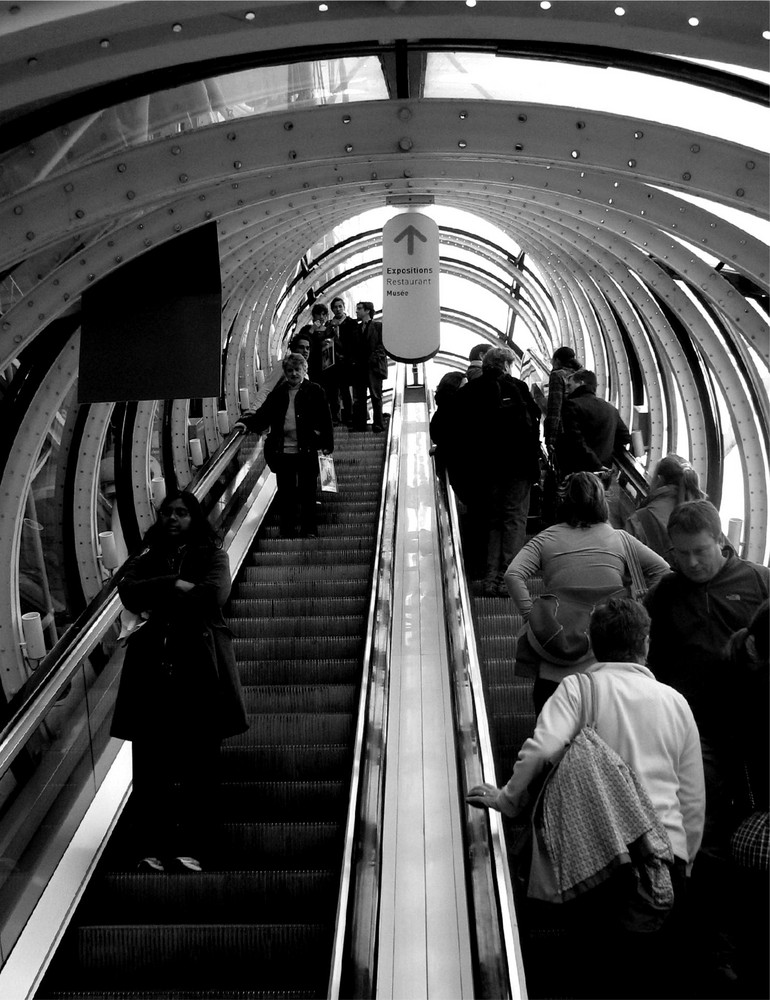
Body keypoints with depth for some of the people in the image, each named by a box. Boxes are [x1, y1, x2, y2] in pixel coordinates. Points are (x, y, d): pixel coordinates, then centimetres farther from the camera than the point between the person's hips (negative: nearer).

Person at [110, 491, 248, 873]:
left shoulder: (211, 555, 12)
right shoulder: (146, 560, 20)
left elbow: (214, 593, -8)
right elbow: (128, 591, 1)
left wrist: (157, 601, -2)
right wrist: (173, 586, -10)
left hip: (199, 666, -2)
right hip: (152, 667, 2)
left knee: (199, 761, -4)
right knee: (150, 760, -3)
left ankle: (190, 847, 0)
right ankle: (152, 846, 1)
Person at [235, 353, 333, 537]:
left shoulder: (315, 391, 1)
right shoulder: (278, 394, 10)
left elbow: (325, 419, 0)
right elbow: (264, 415, 7)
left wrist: (327, 444, -6)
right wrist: (246, 423, -11)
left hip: (307, 452, -3)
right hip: (282, 451, 3)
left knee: (308, 493, 4)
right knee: (285, 494, 8)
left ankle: (310, 530, 15)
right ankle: (286, 532, 17)